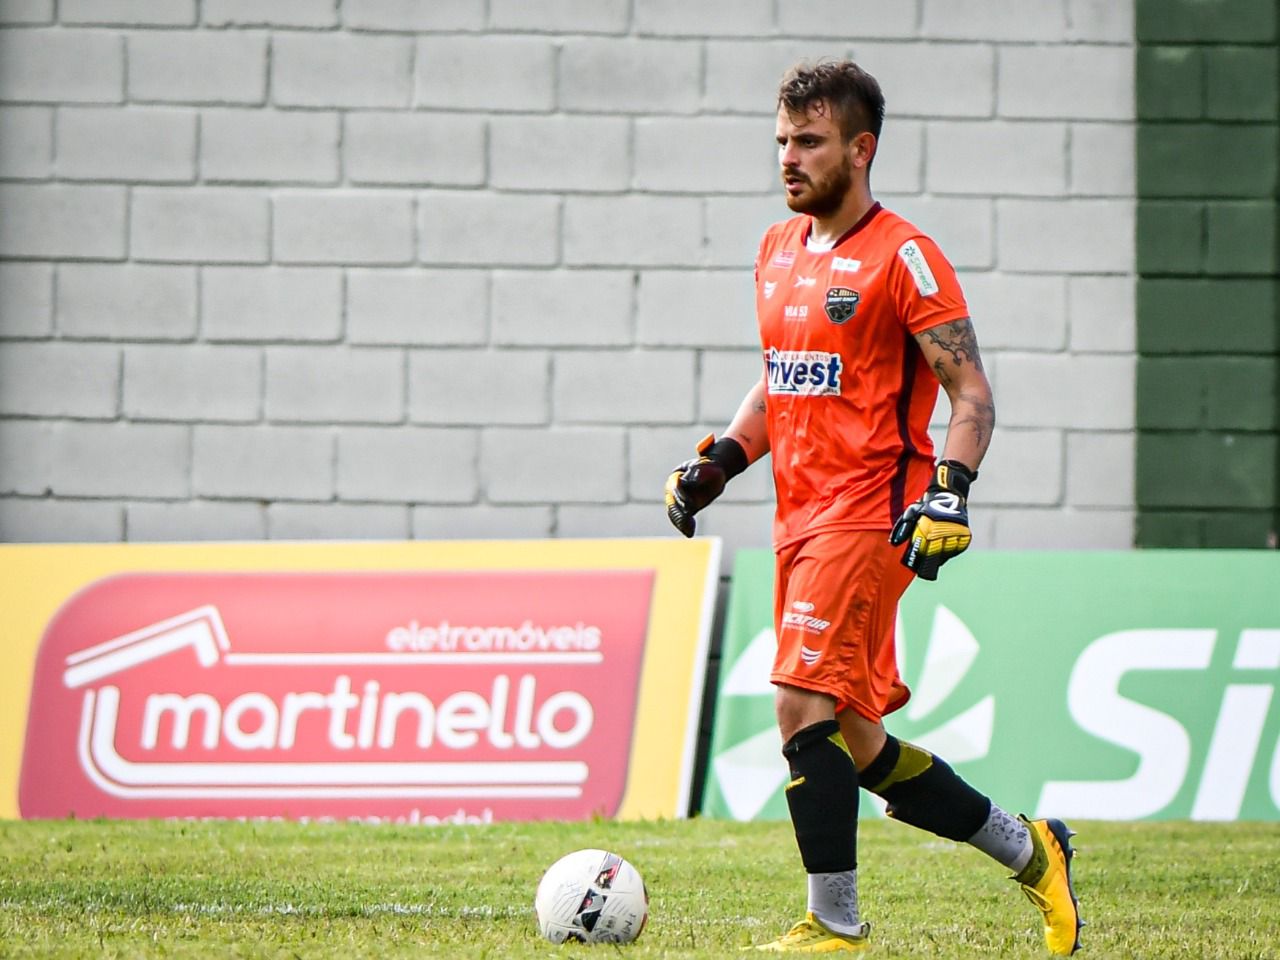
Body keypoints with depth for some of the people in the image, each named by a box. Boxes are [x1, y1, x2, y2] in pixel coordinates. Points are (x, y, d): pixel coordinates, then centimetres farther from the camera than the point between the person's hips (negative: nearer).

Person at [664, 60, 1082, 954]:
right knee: (859, 744, 10)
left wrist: (949, 492, -23)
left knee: (805, 706, -17)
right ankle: (1032, 853, 24)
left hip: (871, 515, -8)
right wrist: (720, 460, 14)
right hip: (802, 515, 8)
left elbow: (971, 391, -9)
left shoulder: (902, 256, -9)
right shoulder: (779, 249, 15)